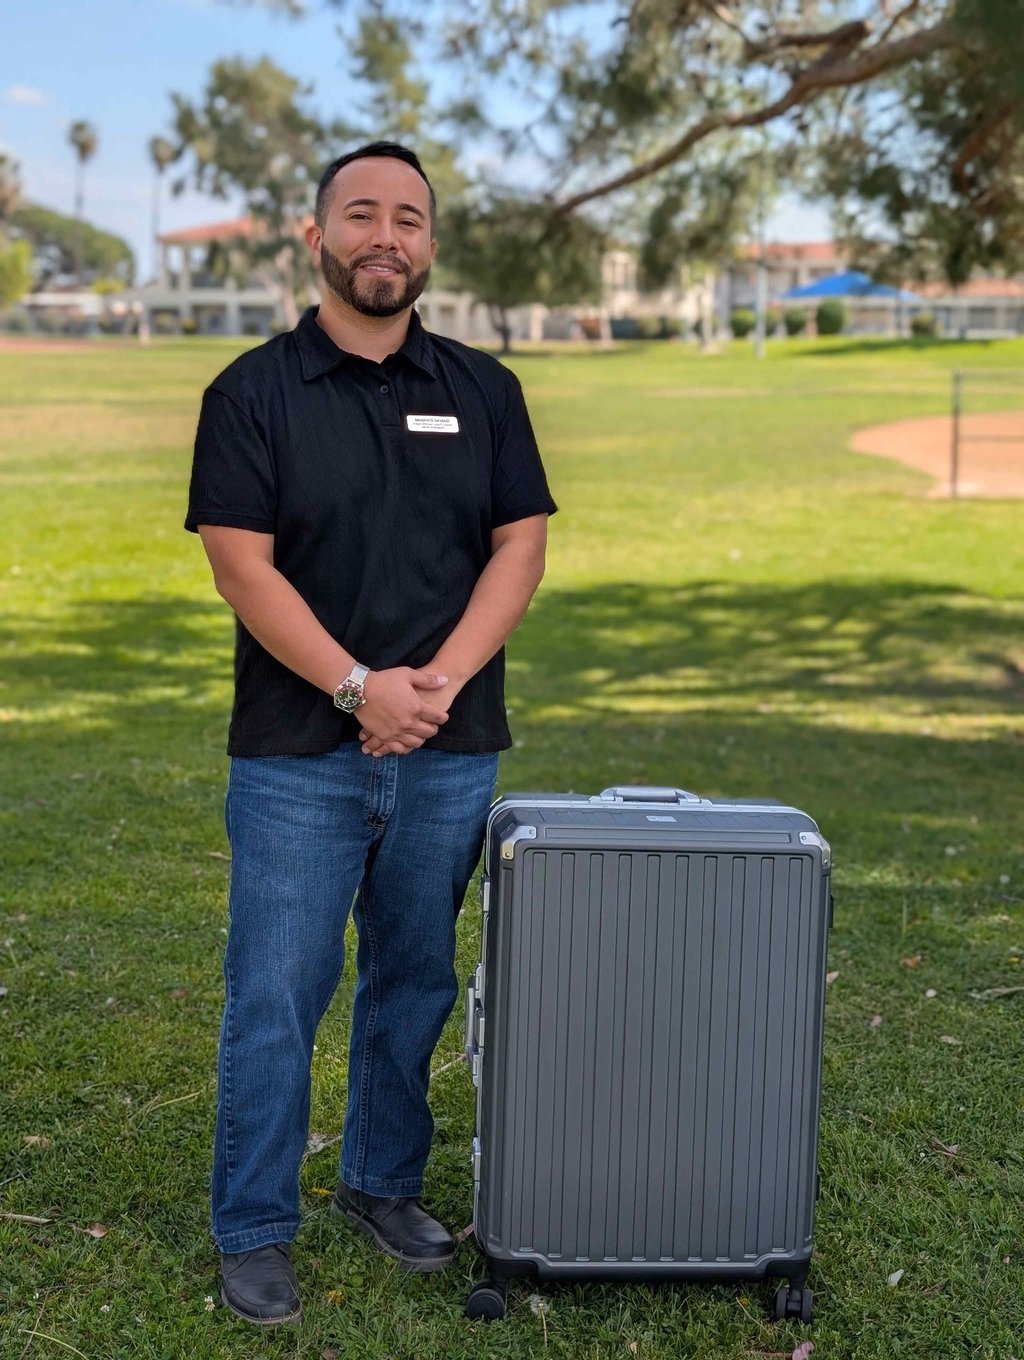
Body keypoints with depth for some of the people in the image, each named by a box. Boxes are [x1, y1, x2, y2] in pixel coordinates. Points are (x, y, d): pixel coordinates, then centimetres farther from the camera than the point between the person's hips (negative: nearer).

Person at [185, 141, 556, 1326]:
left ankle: (385, 1184, 31)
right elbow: (244, 566, -9)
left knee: (415, 983, 13)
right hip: (298, 755, -3)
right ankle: (253, 1231, 15)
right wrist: (360, 687, -17)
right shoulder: (253, 393, -1)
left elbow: (520, 547, 2)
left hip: (450, 752, 3)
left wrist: (438, 680, -11)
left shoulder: (482, 391, 8)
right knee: (275, 998, 1)